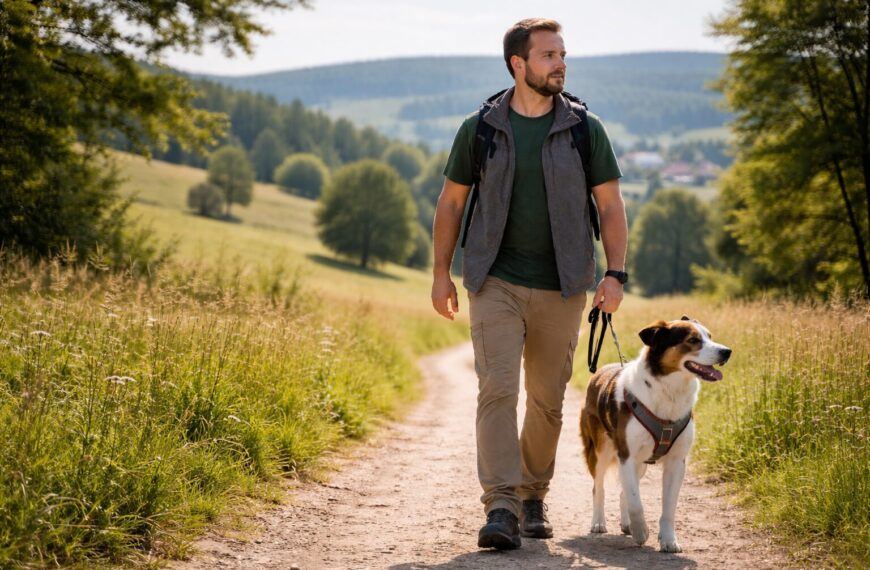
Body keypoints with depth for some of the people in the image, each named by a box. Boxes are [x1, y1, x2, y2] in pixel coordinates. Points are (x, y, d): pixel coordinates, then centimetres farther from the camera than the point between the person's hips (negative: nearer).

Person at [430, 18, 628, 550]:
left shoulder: (586, 129, 2)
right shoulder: (480, 129, 1)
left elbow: (611, 206, 3)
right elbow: (452, 202, 10)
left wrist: (616, 273, -8)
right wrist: (441, 273, 8)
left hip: (560, 288, 1)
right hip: (495, 284, -1)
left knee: (547, 401, 8)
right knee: (497, 389, -14)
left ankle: (534, 496, 26)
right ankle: (501, 508, -17)